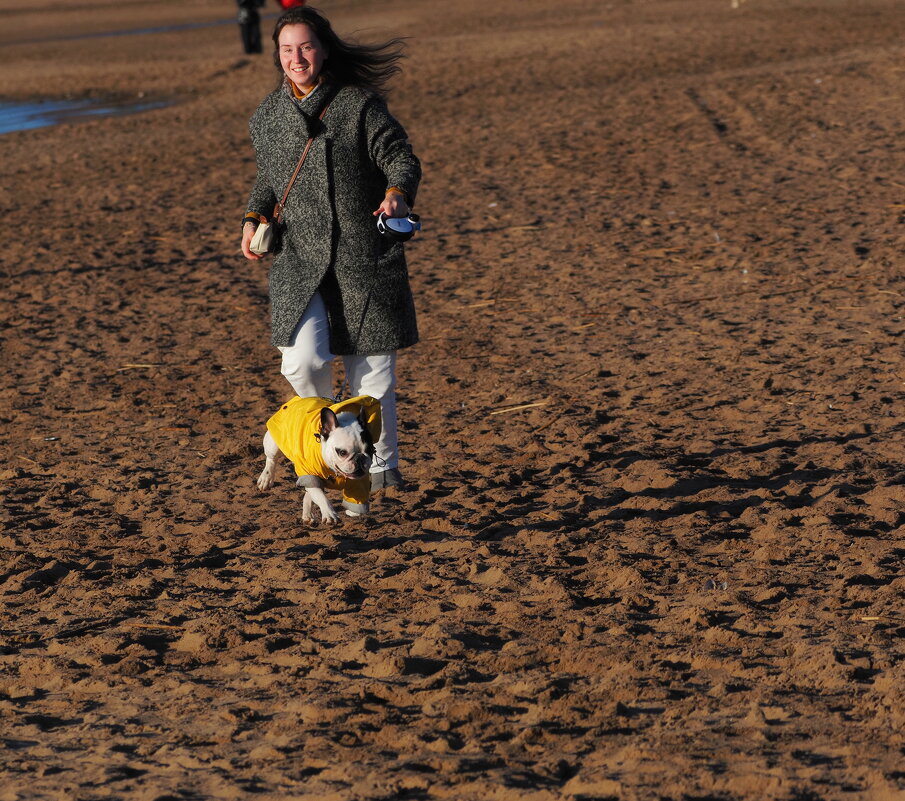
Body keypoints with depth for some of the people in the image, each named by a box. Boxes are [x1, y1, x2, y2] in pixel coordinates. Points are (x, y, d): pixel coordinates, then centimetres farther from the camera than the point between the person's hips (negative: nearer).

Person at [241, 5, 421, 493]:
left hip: (365, 257, -2)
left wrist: (398, 192, -29)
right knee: (303, 360, -17)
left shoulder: (360, 104, -4)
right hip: (297, 257, 2)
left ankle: (380, 464, 25)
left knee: (373, 368, 4)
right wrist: (254, 220, 8)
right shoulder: (267, 117, 9)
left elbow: (400, 157, -8)